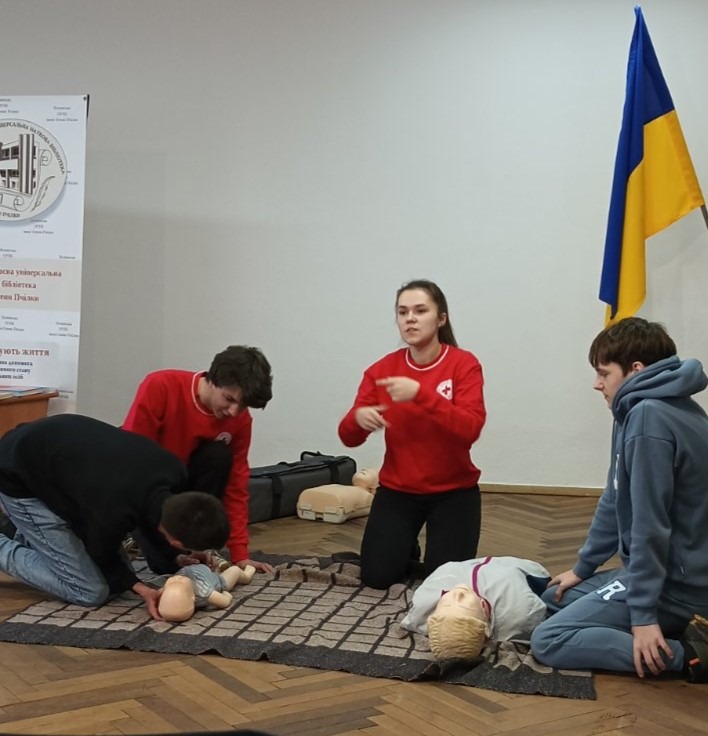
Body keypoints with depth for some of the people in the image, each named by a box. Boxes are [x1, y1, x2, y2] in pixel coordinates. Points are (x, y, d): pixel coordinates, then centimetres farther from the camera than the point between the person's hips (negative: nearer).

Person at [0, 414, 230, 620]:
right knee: (91, 592, -10)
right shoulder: (113, 514, -38)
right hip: (19, 477, -8)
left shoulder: (174, 471, -19)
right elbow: (102, 557, -13)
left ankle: (31, 538, 22)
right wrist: (140, 588, -25)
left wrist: (177, 556, -3)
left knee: (119, 575, 7)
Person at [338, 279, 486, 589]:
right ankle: (406, 549, 29)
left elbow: (470, 429, -26)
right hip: (397, 491, 2)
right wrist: (359, 418, -29)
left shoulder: (464, 364, -13)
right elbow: (349, 437, -5)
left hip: (454, 492, -2)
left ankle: (437, 549, 28)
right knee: (376, 578, -6)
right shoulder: (381, 370, -5)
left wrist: (420, 394, -36)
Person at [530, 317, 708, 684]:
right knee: (554, 598, 20)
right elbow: (616, 501, 16)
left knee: (548, 641, -11)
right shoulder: (666, 408, 11)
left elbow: (651, 525, -24)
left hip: (675, 585, -10)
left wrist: (644, 613, -20)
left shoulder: (649, 416, -22)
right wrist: (582, 568, 20)